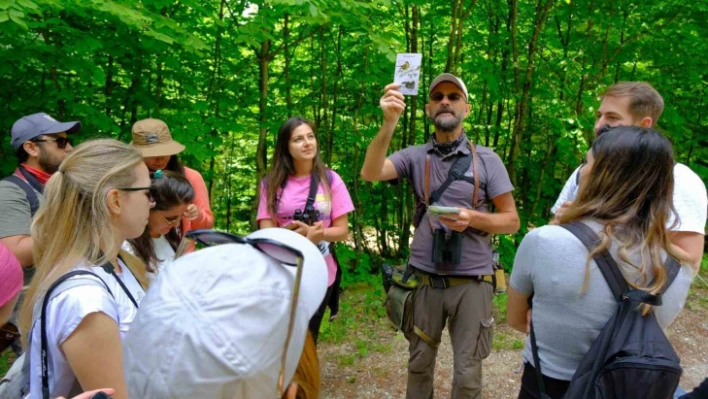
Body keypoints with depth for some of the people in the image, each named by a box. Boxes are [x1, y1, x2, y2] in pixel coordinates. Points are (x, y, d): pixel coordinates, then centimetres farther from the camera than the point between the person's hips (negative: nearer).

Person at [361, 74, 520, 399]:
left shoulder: (487, 159, -2)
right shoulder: (415, 156, 0)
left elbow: (512, 221, -1)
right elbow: (371, 173, -17)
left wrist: (473, 218, -20)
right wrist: (389, 123, -30)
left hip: (472, 281, -1)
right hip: (425, 279, 2)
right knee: (419, 364, 18)